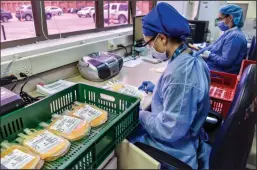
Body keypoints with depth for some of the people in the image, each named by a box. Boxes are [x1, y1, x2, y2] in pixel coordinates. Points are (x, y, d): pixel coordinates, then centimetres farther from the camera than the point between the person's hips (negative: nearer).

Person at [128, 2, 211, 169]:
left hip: (174, 149, -8)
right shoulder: (192, 59, -2)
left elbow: (169, 129, -29)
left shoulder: (181, 72, -33)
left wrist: (141, 115, -15)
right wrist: (156, 89, 15)